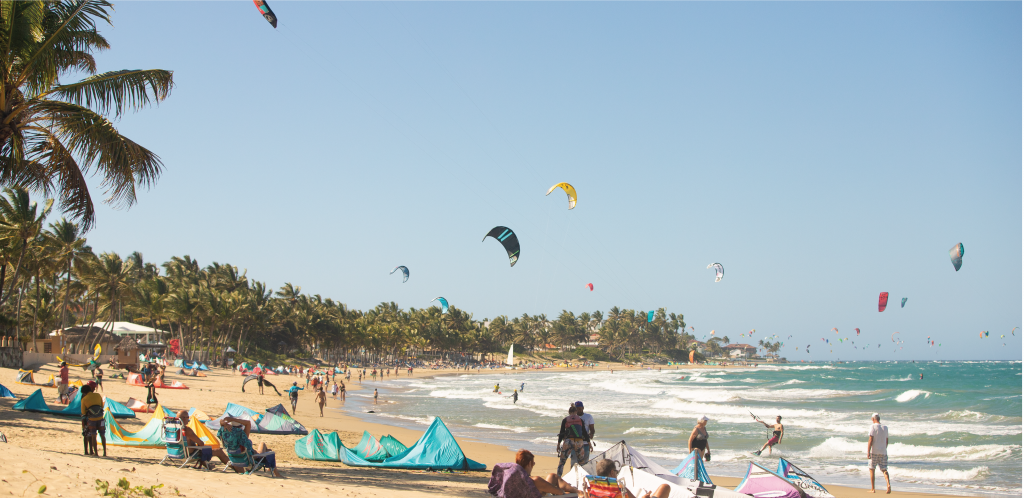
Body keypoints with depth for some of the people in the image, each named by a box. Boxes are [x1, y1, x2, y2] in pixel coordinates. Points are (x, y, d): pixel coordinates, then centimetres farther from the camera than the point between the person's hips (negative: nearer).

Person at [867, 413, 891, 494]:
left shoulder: (873, 427, -7)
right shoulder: (885, 428, 10)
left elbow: (870, 440, -13)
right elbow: (887, 441, 17)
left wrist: (868, 452, -13)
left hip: (874, 452, -4)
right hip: (883, 452, 4)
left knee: (871, 469, 8)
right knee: (884, 469, 3)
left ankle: (873, 489, 8)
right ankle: (888, 484, -22)